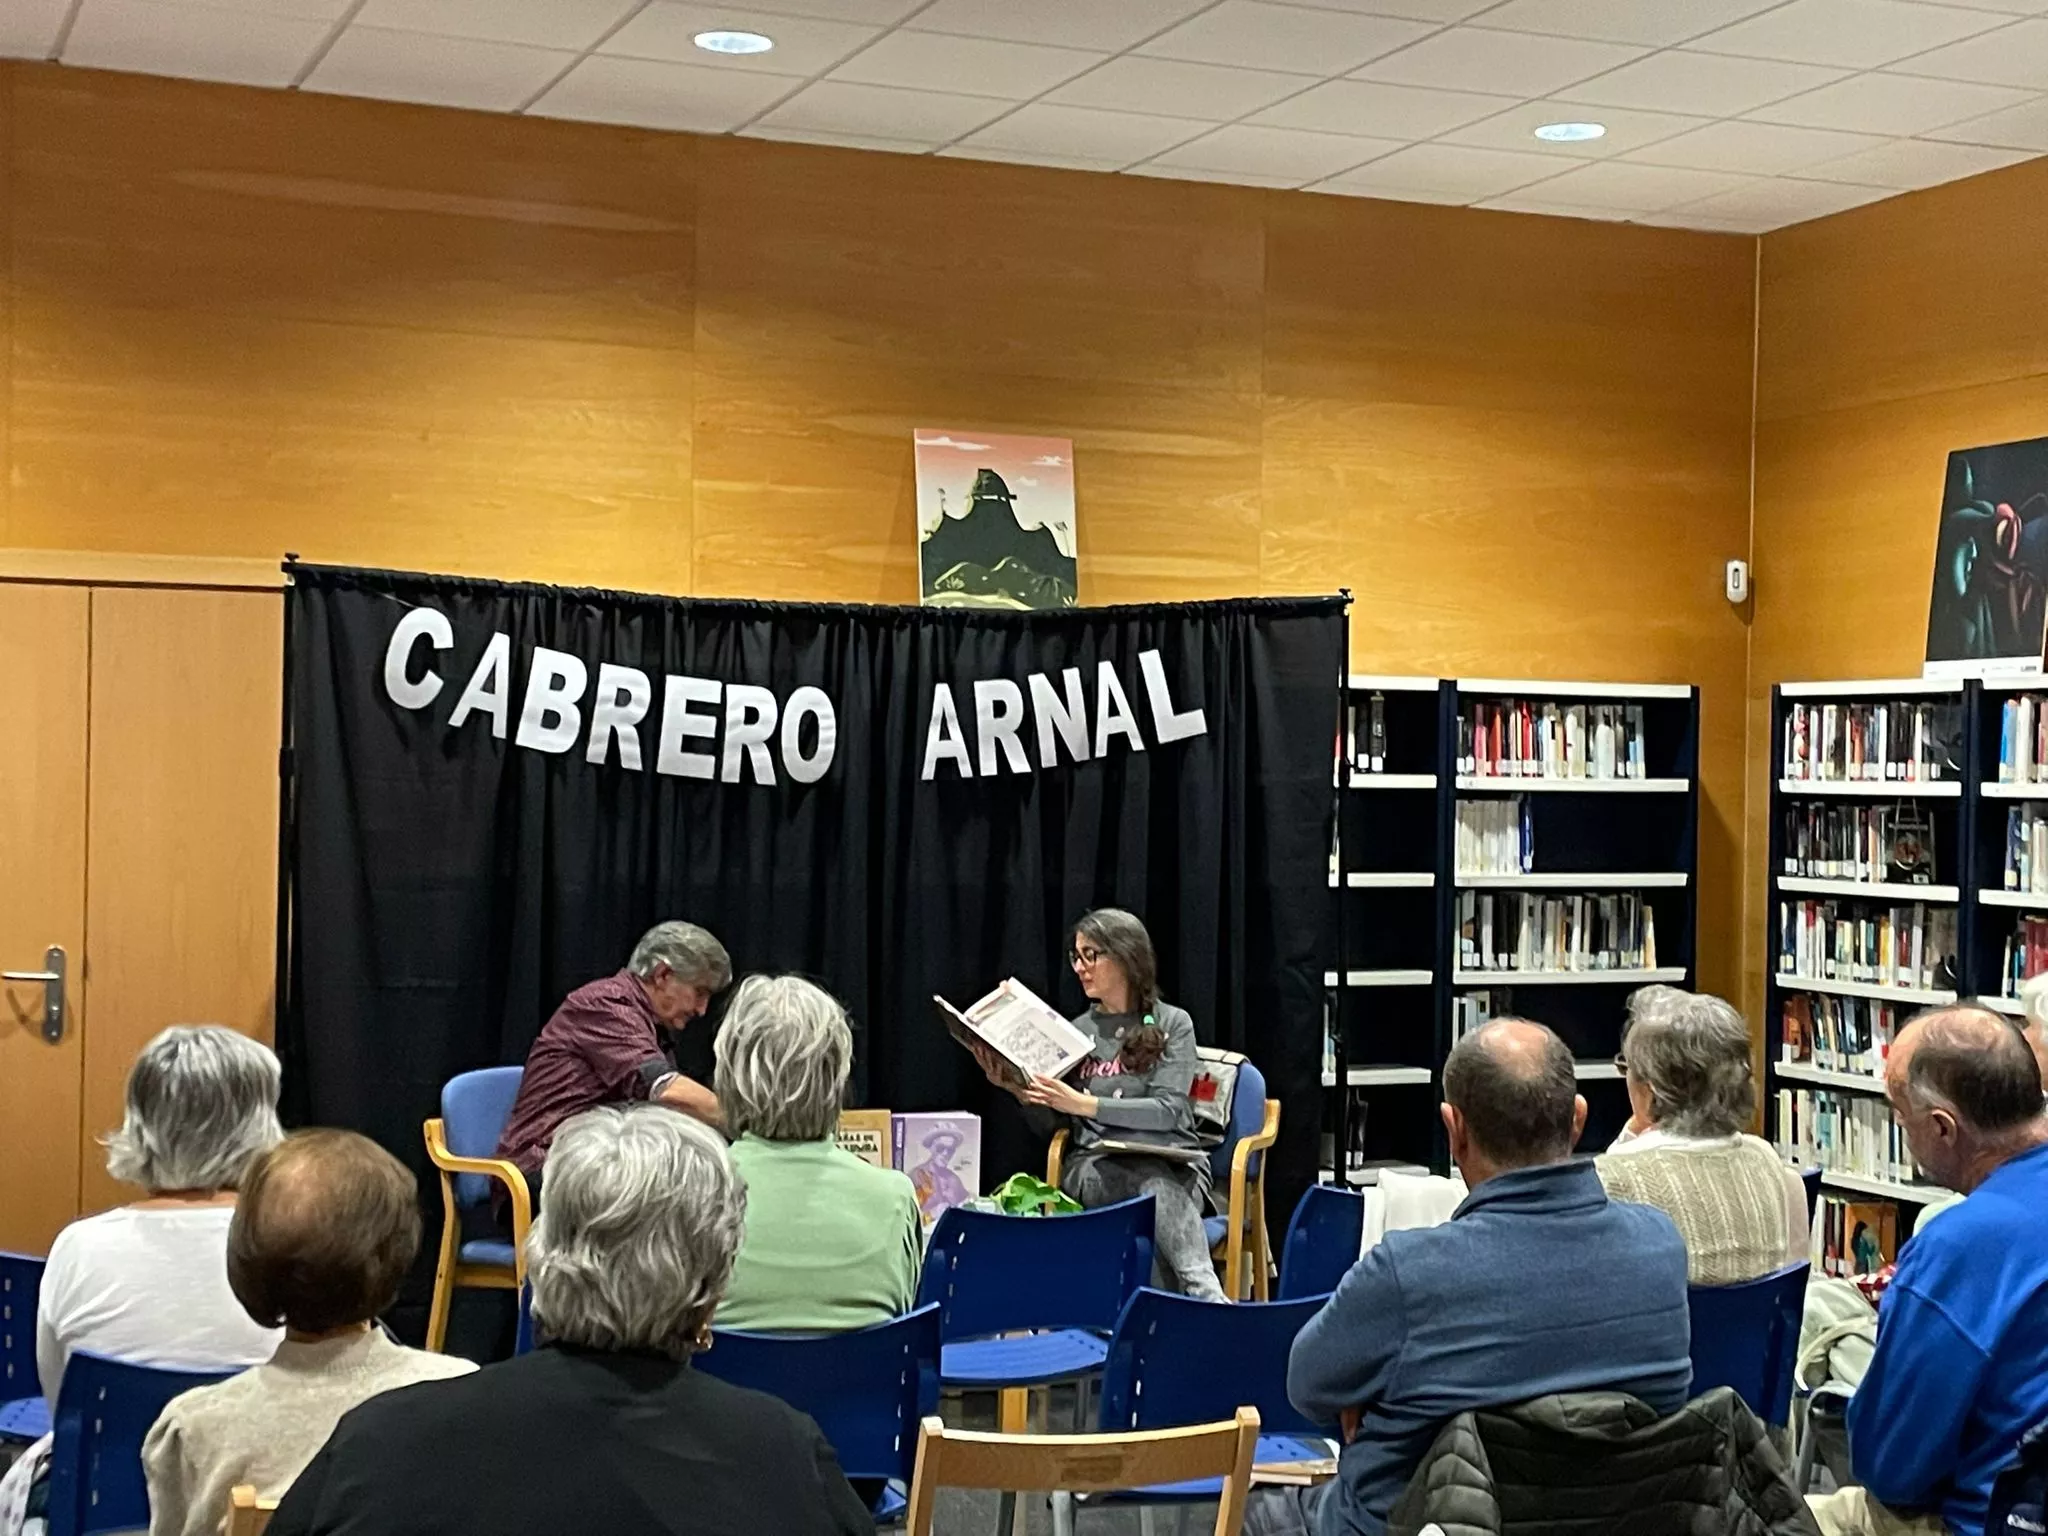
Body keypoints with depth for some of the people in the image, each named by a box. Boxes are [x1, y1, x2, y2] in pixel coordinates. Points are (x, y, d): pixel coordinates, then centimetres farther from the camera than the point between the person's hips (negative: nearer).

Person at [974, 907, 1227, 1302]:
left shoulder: (1172, 1024, 7)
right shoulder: (1077, 1031, 17)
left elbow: (1169, 1110, -7)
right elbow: (1051, 1123, 15)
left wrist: (1085, 1104, -18)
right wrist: (1019, 1091, -7)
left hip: (1172, 1160, -1)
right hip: (1095, 1166, 1)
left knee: (1159, 1184, -39)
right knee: (1154, 1185, -36)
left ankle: (1204, 1296, -55)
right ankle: (1206, 1300, -54)